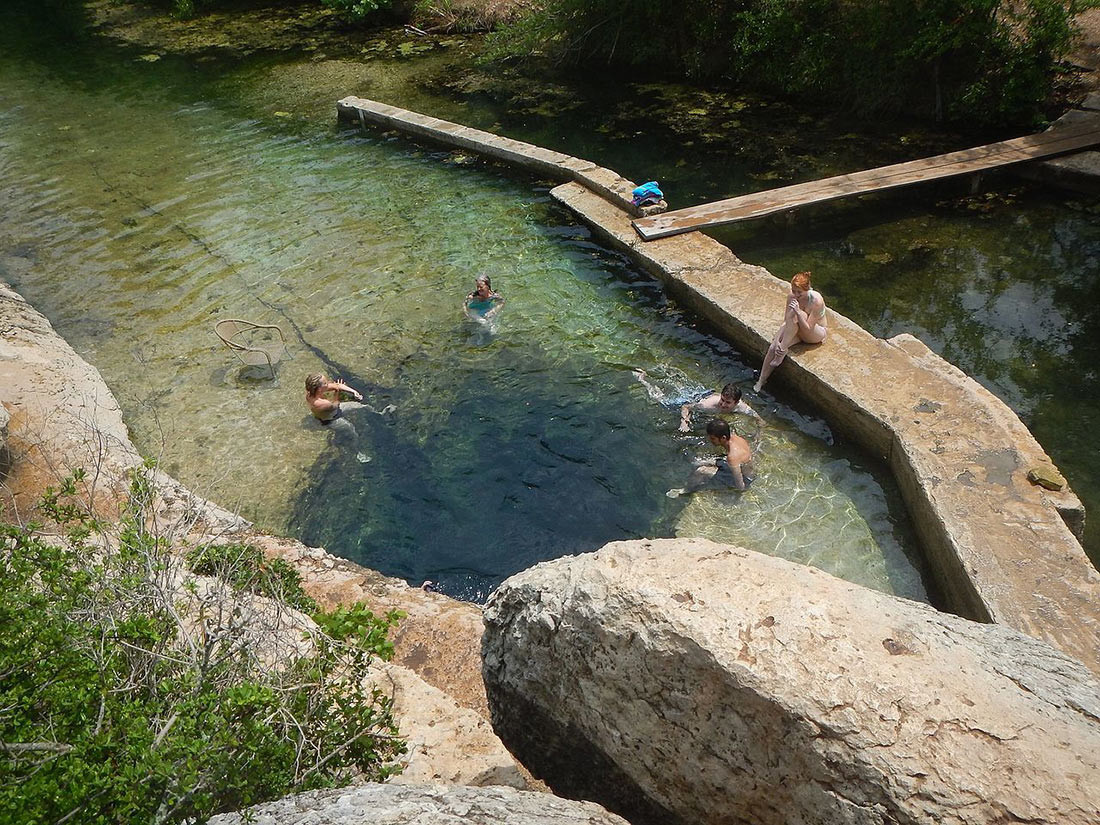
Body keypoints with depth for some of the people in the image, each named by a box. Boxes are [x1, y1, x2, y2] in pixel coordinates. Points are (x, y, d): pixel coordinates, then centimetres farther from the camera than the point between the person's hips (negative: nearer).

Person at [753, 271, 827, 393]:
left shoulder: (816, 300, -28)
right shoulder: (791, 297, -12)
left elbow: (808, 328, -27)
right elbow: (785, 322, -9)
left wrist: (798, 312, -40)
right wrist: (777, 339, -22)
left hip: (816, 334, -5)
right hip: (797, 331, 5)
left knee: (795, 314, -34)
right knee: (773, 347, -21)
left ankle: (783, 350, -25)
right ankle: (761, 382, -10)